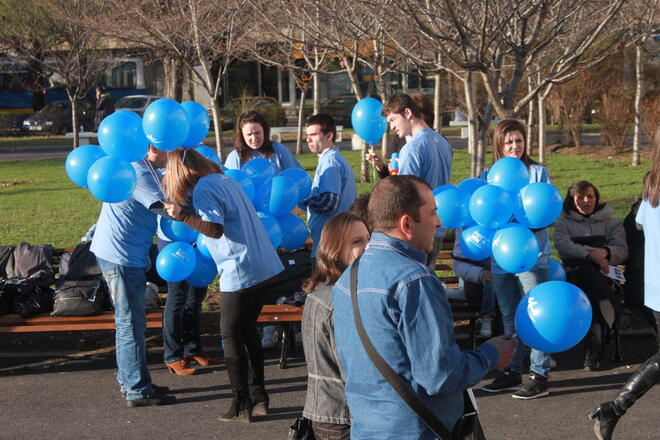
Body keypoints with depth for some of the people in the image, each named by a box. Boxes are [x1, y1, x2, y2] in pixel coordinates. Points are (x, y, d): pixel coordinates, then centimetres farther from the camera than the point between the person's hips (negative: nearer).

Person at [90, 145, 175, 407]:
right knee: (131, 323, -4)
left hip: (128, 256, 11)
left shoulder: (141, 168, 13)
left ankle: (128, 382, 27)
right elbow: (166, 208, -26)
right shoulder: (139, 172, -19)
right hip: (120, 256, -11)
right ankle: (137, 391, 3)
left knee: (128, 321, 17)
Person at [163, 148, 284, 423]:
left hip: (241, 273, -8)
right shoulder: (226, 180, 15)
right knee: (248, 330, 18)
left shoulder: (203, 189, -11)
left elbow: (215, 229, -20)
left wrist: (183, 216, -21)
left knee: (231, 335, 4)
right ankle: (258, 397, 23)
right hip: (266, 267, 8)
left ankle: (241, 405, 8)